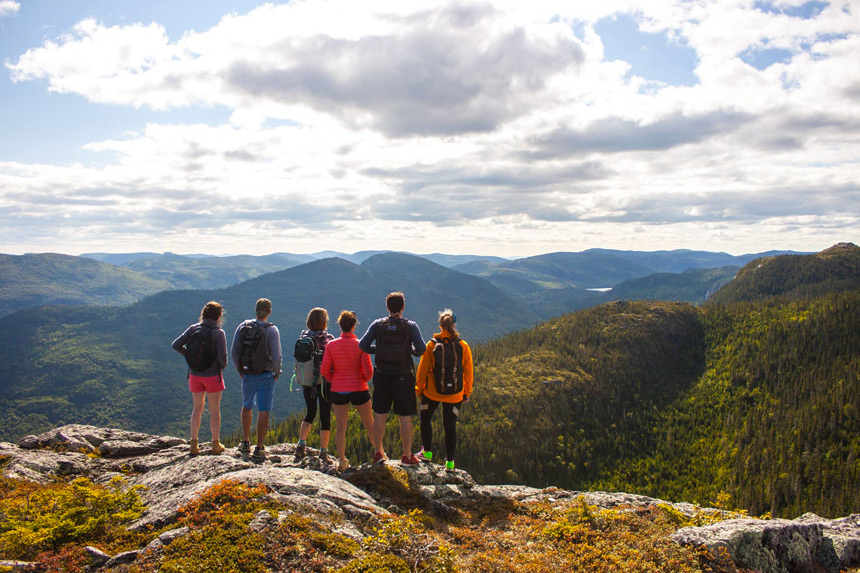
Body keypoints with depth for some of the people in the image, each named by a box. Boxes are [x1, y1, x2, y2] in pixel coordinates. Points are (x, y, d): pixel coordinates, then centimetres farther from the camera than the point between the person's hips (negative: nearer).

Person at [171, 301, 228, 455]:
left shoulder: (193, 328, -2)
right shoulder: (218, 332, -14)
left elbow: (176, 345, -4)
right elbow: (222, 356, -18)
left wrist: (189, 355, 7)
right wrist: (222, 366, 3)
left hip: (195, 375, 4)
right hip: (212, 375, -4)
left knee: (197, 409, 16)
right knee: (214, 410, 9)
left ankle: (194, 444, 19)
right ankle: (216, 445, 16)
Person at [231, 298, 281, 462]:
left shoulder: (242, 327, -2)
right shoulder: (271, 330, -13)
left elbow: (234, 351, 0)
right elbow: (276, 356, -17)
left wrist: (240, 371, 12)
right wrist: (277, 373, 0)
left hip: (247, 375, 4)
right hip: (265, 376, -4)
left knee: (247, 407, 23)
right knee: (263, 412, 5)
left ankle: (245, 442, 34)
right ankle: (259, 449, 8)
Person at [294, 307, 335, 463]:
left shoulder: (303, 337, 0)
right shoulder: (328, 338, -12)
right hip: (324, 382, -4)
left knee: (310, 412, 21)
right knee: (325, 415, 7)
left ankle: (301, 444, 8)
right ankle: (323, 451, 11)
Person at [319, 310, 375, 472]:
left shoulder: (331, 345, -4)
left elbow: (324, 370, -5)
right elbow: (368, 370, -11)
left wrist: (334, 381, 12)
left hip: (337, 391, 2)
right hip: (359, 390, -1)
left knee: (341, 427, 9)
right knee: (370, 425, 13)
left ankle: (342, 460, 8)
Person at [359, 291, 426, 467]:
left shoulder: (378, 324, -1)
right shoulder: (410, 326, -7)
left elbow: (363, 345, -7)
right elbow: (421, 349, -16)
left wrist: (377, 349, 9)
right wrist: (411, 350, 5)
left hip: (382, 376, 2)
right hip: (403, 377, -2)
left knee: (379, 416, 13)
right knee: (405, 418, 7)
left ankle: (378, 452, 21)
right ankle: (407, 456, 15)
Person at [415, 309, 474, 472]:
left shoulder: (431, 345, -10)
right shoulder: (463, 346, -6)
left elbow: (423, 369, -5)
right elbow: (468, 372, -1)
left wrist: (419, 389, 8)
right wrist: (467, 392, 11)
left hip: (432, 391, -1)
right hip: (455, 394, 1)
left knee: (426, 419, 22)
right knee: (450, 426, 11)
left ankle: (427, 452, 24)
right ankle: (450, 461, 16)